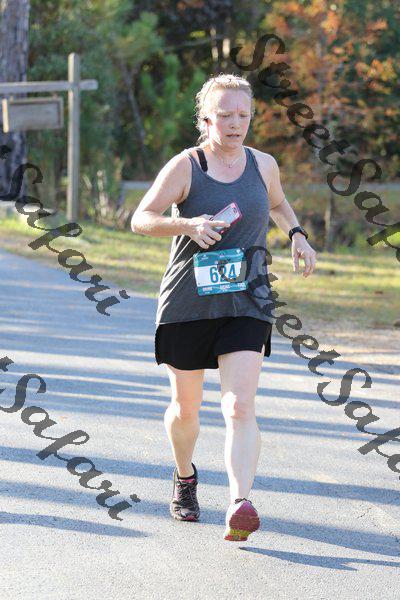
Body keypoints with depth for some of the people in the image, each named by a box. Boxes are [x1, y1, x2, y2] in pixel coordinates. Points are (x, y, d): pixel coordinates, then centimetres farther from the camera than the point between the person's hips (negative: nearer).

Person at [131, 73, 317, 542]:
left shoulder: (263, 165, 6)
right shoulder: (184, 167, -5)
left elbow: (277, 204, 28)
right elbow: (140, 219, -9)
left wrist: (296, 234, 9)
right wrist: (188, 226, -26)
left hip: (246, 305, 1)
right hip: (187, 304, -1)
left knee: (240, 406, -17)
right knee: (185, 407, 13)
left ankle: (239, 505, -27)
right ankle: (184, 477, 43)